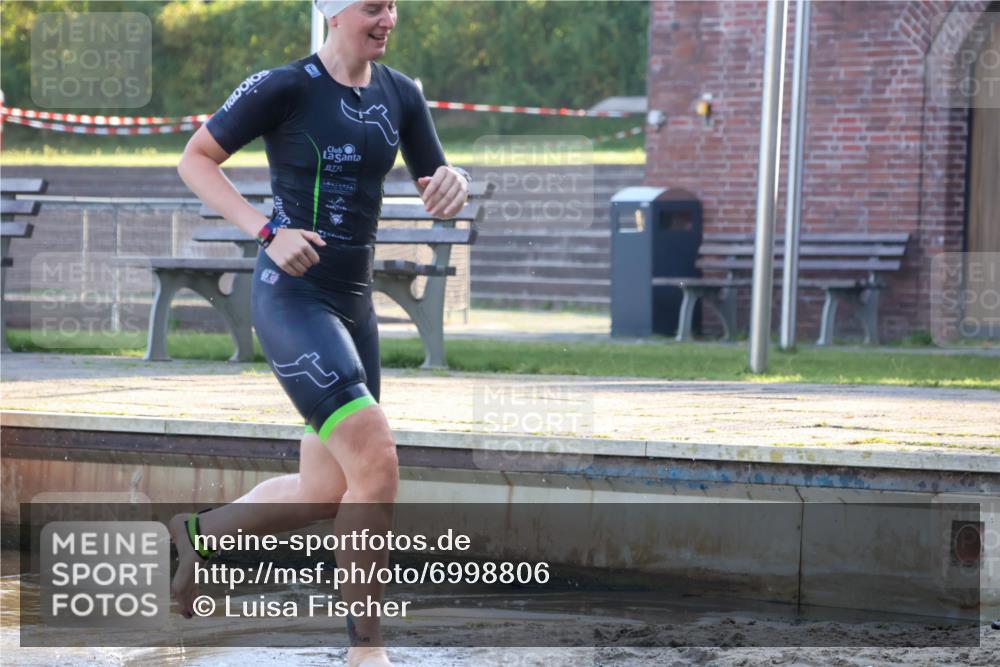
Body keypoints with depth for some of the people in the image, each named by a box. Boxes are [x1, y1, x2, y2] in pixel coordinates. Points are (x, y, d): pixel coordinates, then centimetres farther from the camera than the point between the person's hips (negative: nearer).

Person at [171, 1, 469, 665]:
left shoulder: (400, 95, 8)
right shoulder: (283, 88, -10)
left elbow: (438, 192, 13)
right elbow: (195, 159, -4)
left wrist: (454, 185, -12)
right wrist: (267, 231, -16)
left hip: (354, 303, 8)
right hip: (291, 296, -8)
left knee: (326, 493, 10)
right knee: (377, 460, -19)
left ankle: (199, 532, 35)